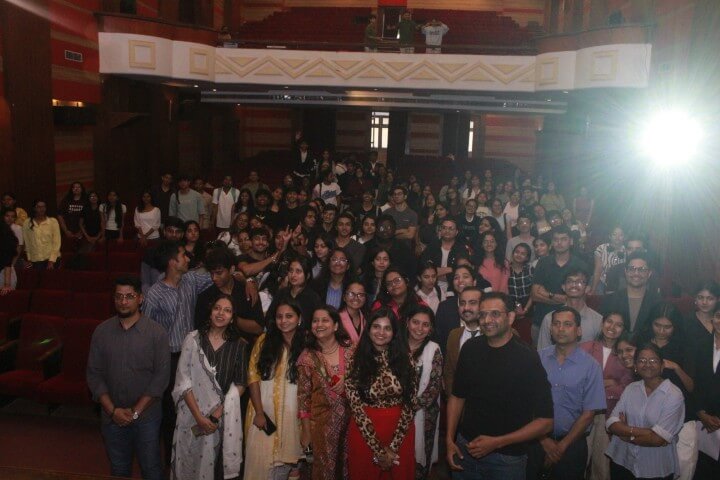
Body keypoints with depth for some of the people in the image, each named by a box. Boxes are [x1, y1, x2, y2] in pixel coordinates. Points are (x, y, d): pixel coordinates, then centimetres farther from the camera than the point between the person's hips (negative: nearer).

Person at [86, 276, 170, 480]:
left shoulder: (157, 332, -9)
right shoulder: (102, 331, 0)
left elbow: (161, 376, -10)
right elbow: (94, 374, 0)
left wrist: (136, 411, -13)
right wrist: (112, 410, -8)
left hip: (146, 416, -2)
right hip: (112, 417, 3)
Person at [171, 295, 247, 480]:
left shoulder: (238, 345, -1)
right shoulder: (193, 339, -3)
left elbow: (240, 384, 0)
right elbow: (183, 382, -5)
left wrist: (218, 413, -11)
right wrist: (199, 416, -12)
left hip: (223, 418, 0)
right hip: (192, 415, 0)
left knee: (215, 465, 10)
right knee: (190, 463, 11)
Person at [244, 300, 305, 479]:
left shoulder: (306, 346, -1)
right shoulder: (264, 340, -1)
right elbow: (253, 376, -3)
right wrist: (259, 412, -9)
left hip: (292, 412, 1)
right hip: (265, 410, 0)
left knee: (285, 457, 9)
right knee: (261, 458, 1)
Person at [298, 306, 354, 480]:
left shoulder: (350, 348, -4)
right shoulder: (307, 357, -7)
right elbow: (303, 396, -4)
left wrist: (348, 378, -15)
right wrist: (306, 430, -4)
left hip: (351, 416, 1)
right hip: (323, 420, -1)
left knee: (349, 465, 12)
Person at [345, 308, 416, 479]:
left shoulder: (404, 358, -4)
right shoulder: (356, 361, -7)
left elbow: (410, 404, -5)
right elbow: (356, 407, -11)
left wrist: (393, 446, -11)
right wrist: (379, 449, -14)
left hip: (400, 433, 1)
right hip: (364, 433, -1)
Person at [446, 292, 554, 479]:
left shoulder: (528, 359, -16)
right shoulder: (470, 349, -3)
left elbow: (545, 421, -14)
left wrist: (497, 442, -18)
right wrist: (450, 440, 1)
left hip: (507, 458, -3)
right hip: (465, 448, 4)